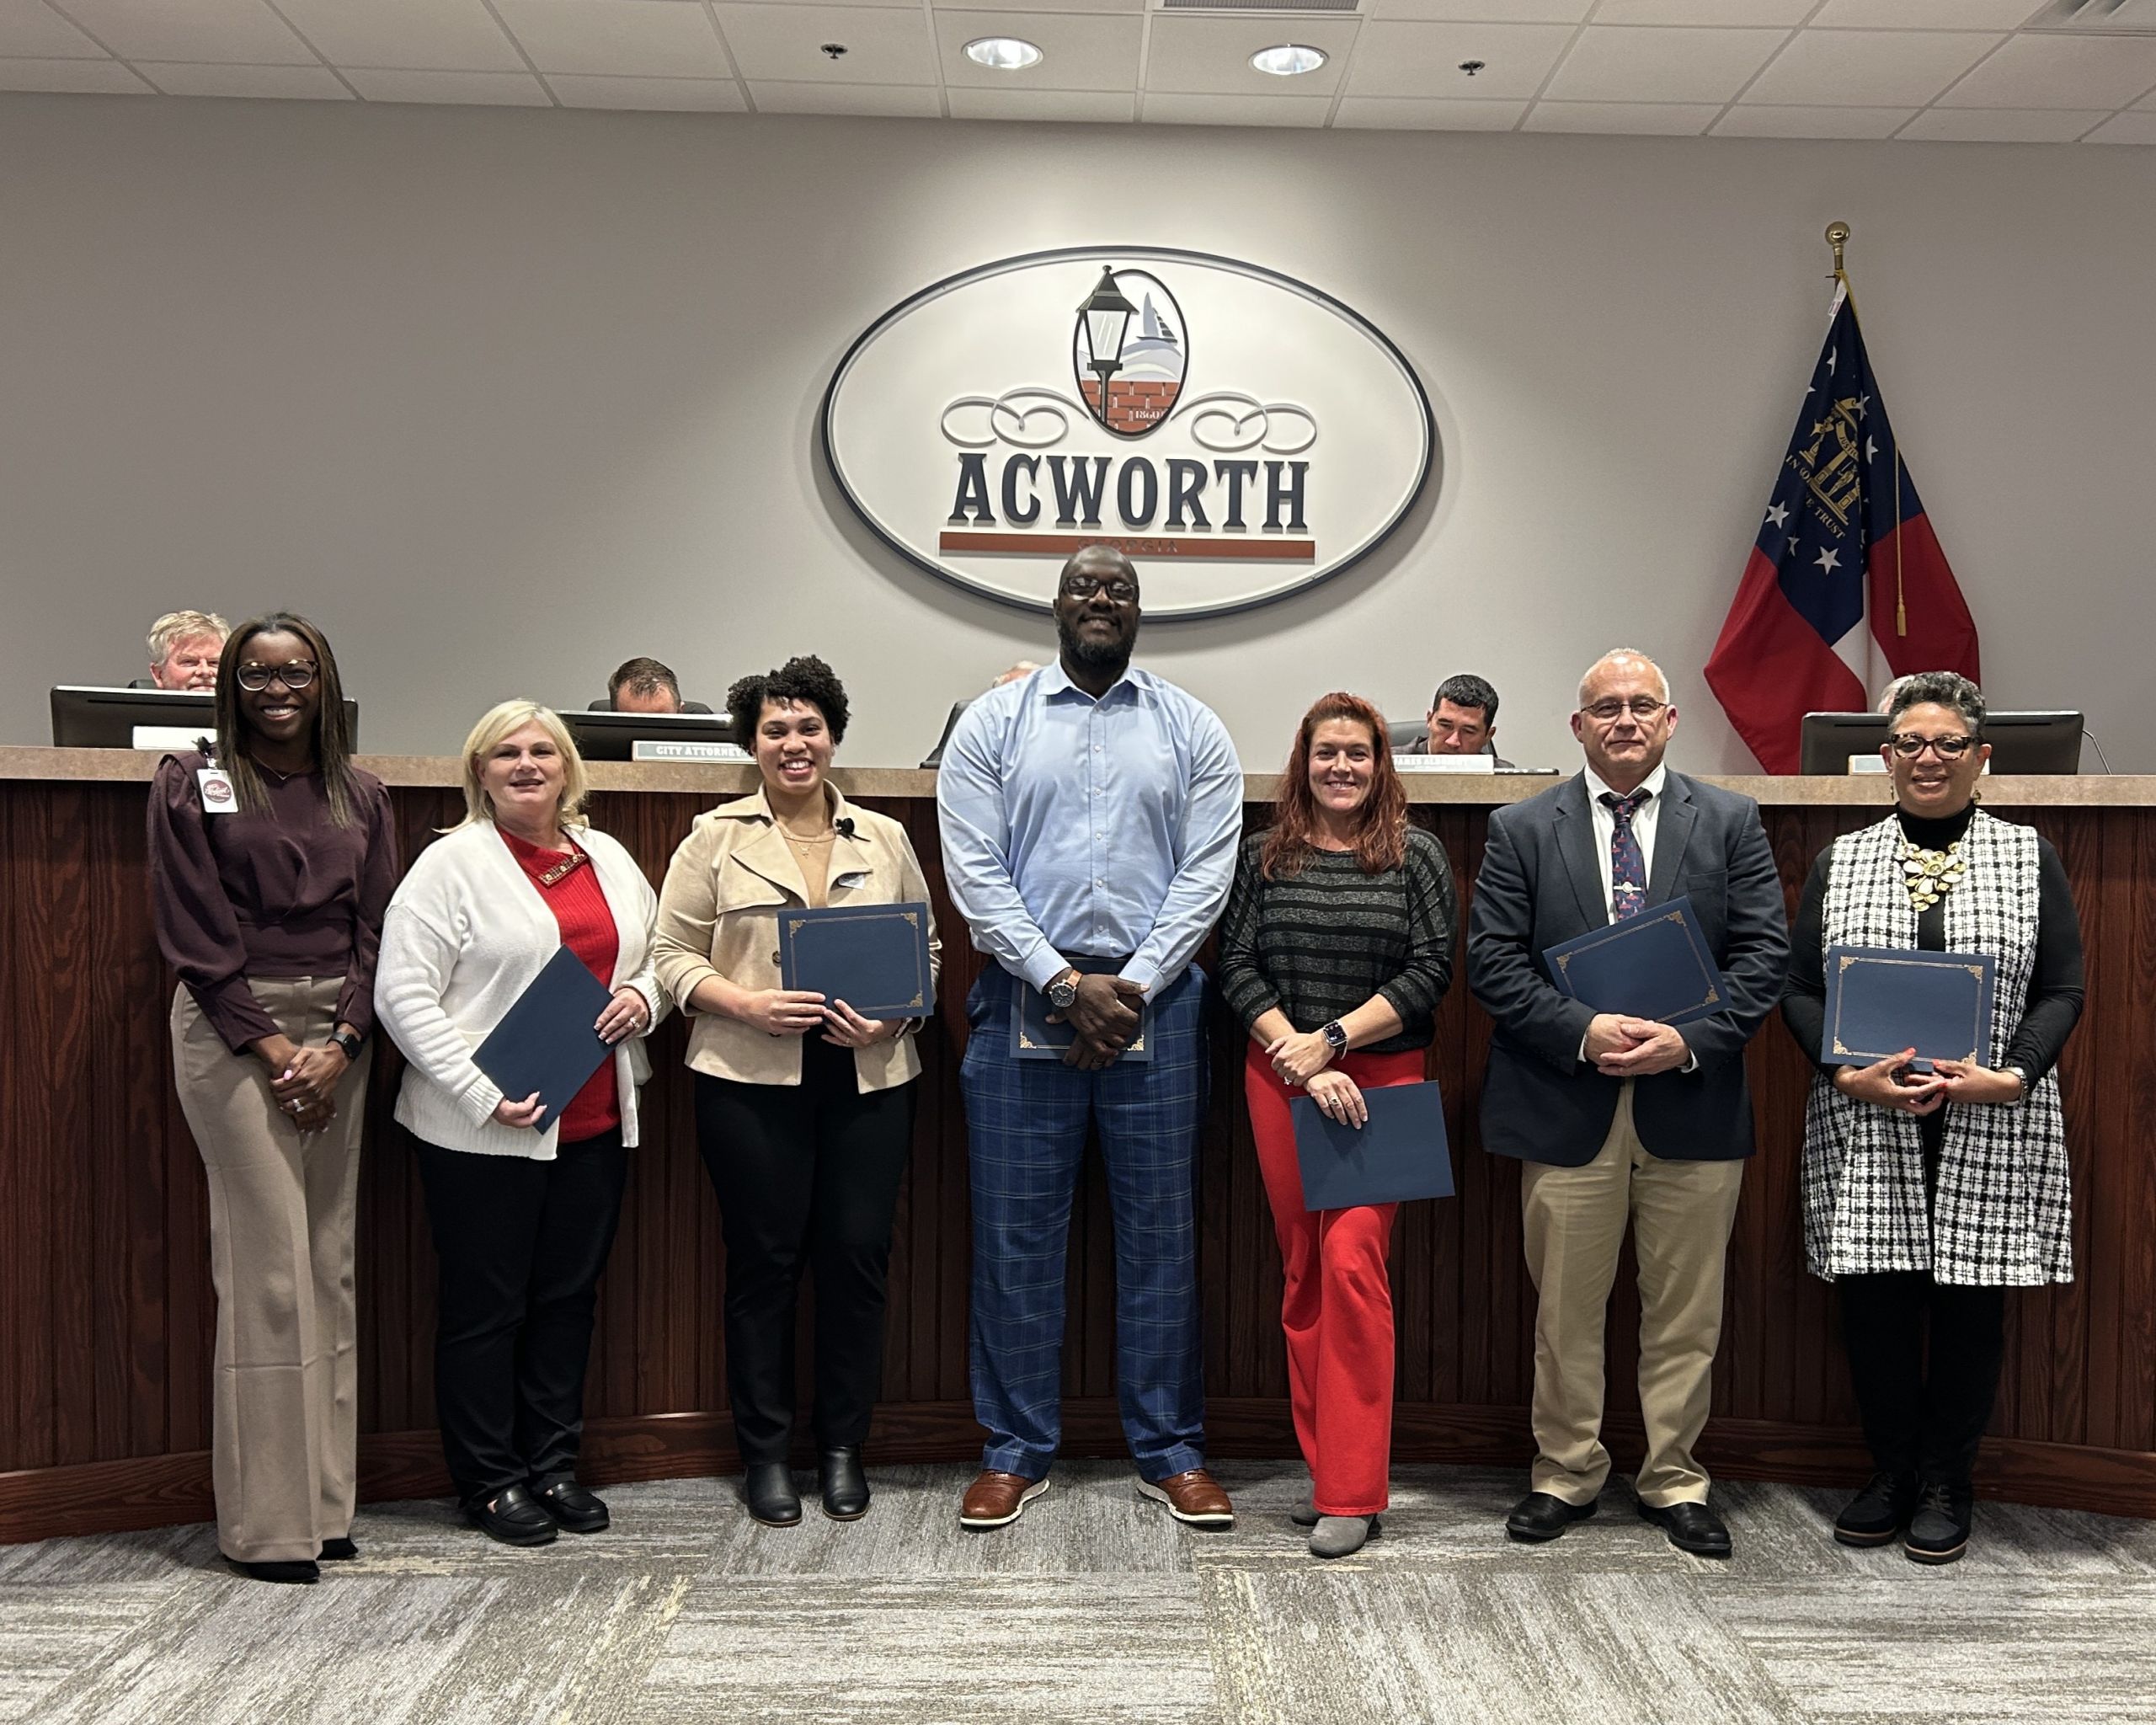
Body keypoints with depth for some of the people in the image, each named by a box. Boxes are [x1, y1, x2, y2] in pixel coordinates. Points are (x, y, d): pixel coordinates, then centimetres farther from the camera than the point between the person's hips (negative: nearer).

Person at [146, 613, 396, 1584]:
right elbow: (198, 938, -5)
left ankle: (325, 1503, 14)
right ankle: (267, 1523, 2)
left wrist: (342, 1047, -6)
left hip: (338, 1036, 4)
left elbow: (377, 932, 7)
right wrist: (272, 1048, -11)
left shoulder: (359, 797, 11)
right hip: (235, 1034, -4)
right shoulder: (192, 787, 0)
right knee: (268, 1267, -7)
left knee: (331, 1263, 5)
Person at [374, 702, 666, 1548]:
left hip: (594, 1122, 6)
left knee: (570, 1296, 13)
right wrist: (483, 1095, -18)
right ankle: (489, 1481, 19)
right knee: (484, 1305, 5)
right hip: (485, 1129, -5)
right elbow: (403, 995, -12)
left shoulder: (609, 859, 12)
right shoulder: (452, 862, -7)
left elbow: (657, 954, 23)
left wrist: (642, 995, -1)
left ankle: (553, 1465, 27)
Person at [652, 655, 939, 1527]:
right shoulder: (717, 838, 5)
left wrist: (892, 1017, -6)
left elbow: (928, 953, 13)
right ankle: (766, 1452, 17)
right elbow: (673, 955, 2)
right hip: (750, 1081, -2)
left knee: (858, 1256, 2)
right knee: (764, 1260, 3)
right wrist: (747, 1005, -13)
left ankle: (843, 1447, 18)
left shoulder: (885, 839, 12)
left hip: (869, 1080, 2)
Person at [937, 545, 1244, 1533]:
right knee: (1016, 1231, 4)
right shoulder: (993, 724, 5)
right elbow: (975, 873, -3)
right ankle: (1016, 1451, 18)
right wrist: (1066, 984, -12)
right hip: (1024, 997, 0)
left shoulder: (1191, 731, 7)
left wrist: (1132, 987, -11)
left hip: (1154, 999, 1)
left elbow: (1206, 875, 0)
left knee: (1159, 1229, 6)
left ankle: (1169, 1451, 18)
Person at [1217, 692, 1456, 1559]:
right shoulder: (1264, 855, 7)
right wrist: (1300, 1065, -10)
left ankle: (1352, 1492, -6)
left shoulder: (1415, 855, 3)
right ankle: (1323, 1467, 17)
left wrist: (1332, 1041, -12)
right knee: (1302, 1271, 6)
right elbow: (1238, 968, 1)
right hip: (1281, 1080, 3)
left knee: (1352, 1261, -12)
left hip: (1381, 1079, -2)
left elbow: (1431, 971, -3)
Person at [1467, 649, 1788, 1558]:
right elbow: (1493, 962, -2)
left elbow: (1763, 955, 0)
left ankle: (1675, 1481, 25)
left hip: (1693, 1101, 1)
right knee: (1565, 1310, 8)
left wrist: (1689, 1039, -14)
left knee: (1686, 1312, 10)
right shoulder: (1520, 830, 4)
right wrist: (1583, 1032, -15)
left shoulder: (1731, 823, 6)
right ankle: (1565, 1474, 24)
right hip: (1566, 1106, -1)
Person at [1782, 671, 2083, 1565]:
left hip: (1993, 1130, -1)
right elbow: (1800, 989, 5)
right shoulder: (1838, 862, 8)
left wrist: (2011, 1076, -14)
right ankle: (1890, 1474, 22)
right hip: (1865, 1130, 1)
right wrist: (1849, 1074, -11)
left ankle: (1946, 1487, 21)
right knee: (1874, 1303, 4)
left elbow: (2062, 992, 2)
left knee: (1970, 1305, 5)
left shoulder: (2029, 858, 6)